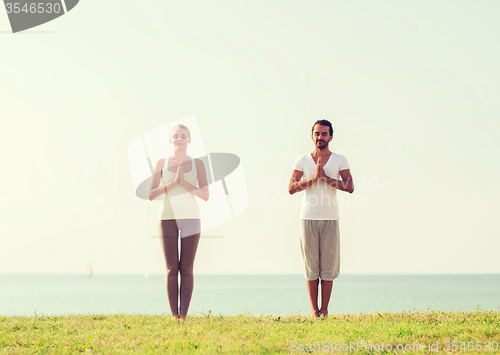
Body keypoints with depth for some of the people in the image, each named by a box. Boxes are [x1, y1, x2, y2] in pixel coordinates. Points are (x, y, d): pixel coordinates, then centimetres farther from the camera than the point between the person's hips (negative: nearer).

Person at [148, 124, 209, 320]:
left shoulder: (197, 164, 4)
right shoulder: (161, 163, 4)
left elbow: (205, 195, -2)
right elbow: (151, 195, -2)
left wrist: (184, 182, -14)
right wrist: (173, 183, -13)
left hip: (191, 218, 0)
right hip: (168, 218, 0)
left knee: (187, 269, -1)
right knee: (171, 269, 0)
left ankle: (183, 315, 1)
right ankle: (173, 315, 3)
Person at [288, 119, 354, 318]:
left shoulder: (339, 160, 7)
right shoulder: (302, 161, 8)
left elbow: (350, 187, -4)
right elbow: (291, 188, -1)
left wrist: (325, 177, -12)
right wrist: (314, 178, -12)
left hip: (330, 219, 0)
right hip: (308, 219, 0)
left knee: (328, 266, -1)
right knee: (311, 266, 0)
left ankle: (325, 309, 4)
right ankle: (314, 309, 4)